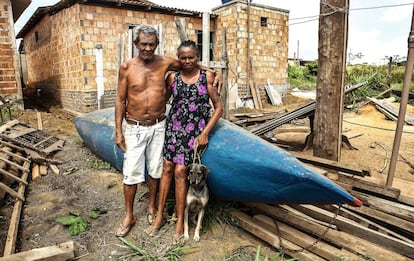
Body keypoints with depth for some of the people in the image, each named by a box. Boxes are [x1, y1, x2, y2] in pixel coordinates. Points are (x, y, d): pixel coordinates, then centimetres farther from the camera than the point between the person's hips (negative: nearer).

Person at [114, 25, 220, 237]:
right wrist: (118, 131, -3)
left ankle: (152, 208, 34)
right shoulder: (127, 67, -5)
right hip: (135, 128, -1)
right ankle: (129, 216, 22)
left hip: (158, 126, 2)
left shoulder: (165, 63, -1)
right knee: (131, 173, 3)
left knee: (155, 170, 12)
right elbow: (120, 100, -2)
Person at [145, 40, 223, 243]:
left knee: (180, 171, -6)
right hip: (174, 126, 3)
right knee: (167, 168, 4)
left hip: (195, 131, -3)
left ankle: (180, 222, 9)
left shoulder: (207, 77, -2)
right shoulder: (173, 78, 5)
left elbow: (218, 108, -2)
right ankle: (160, 215, 19)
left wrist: (205, 133, -8)